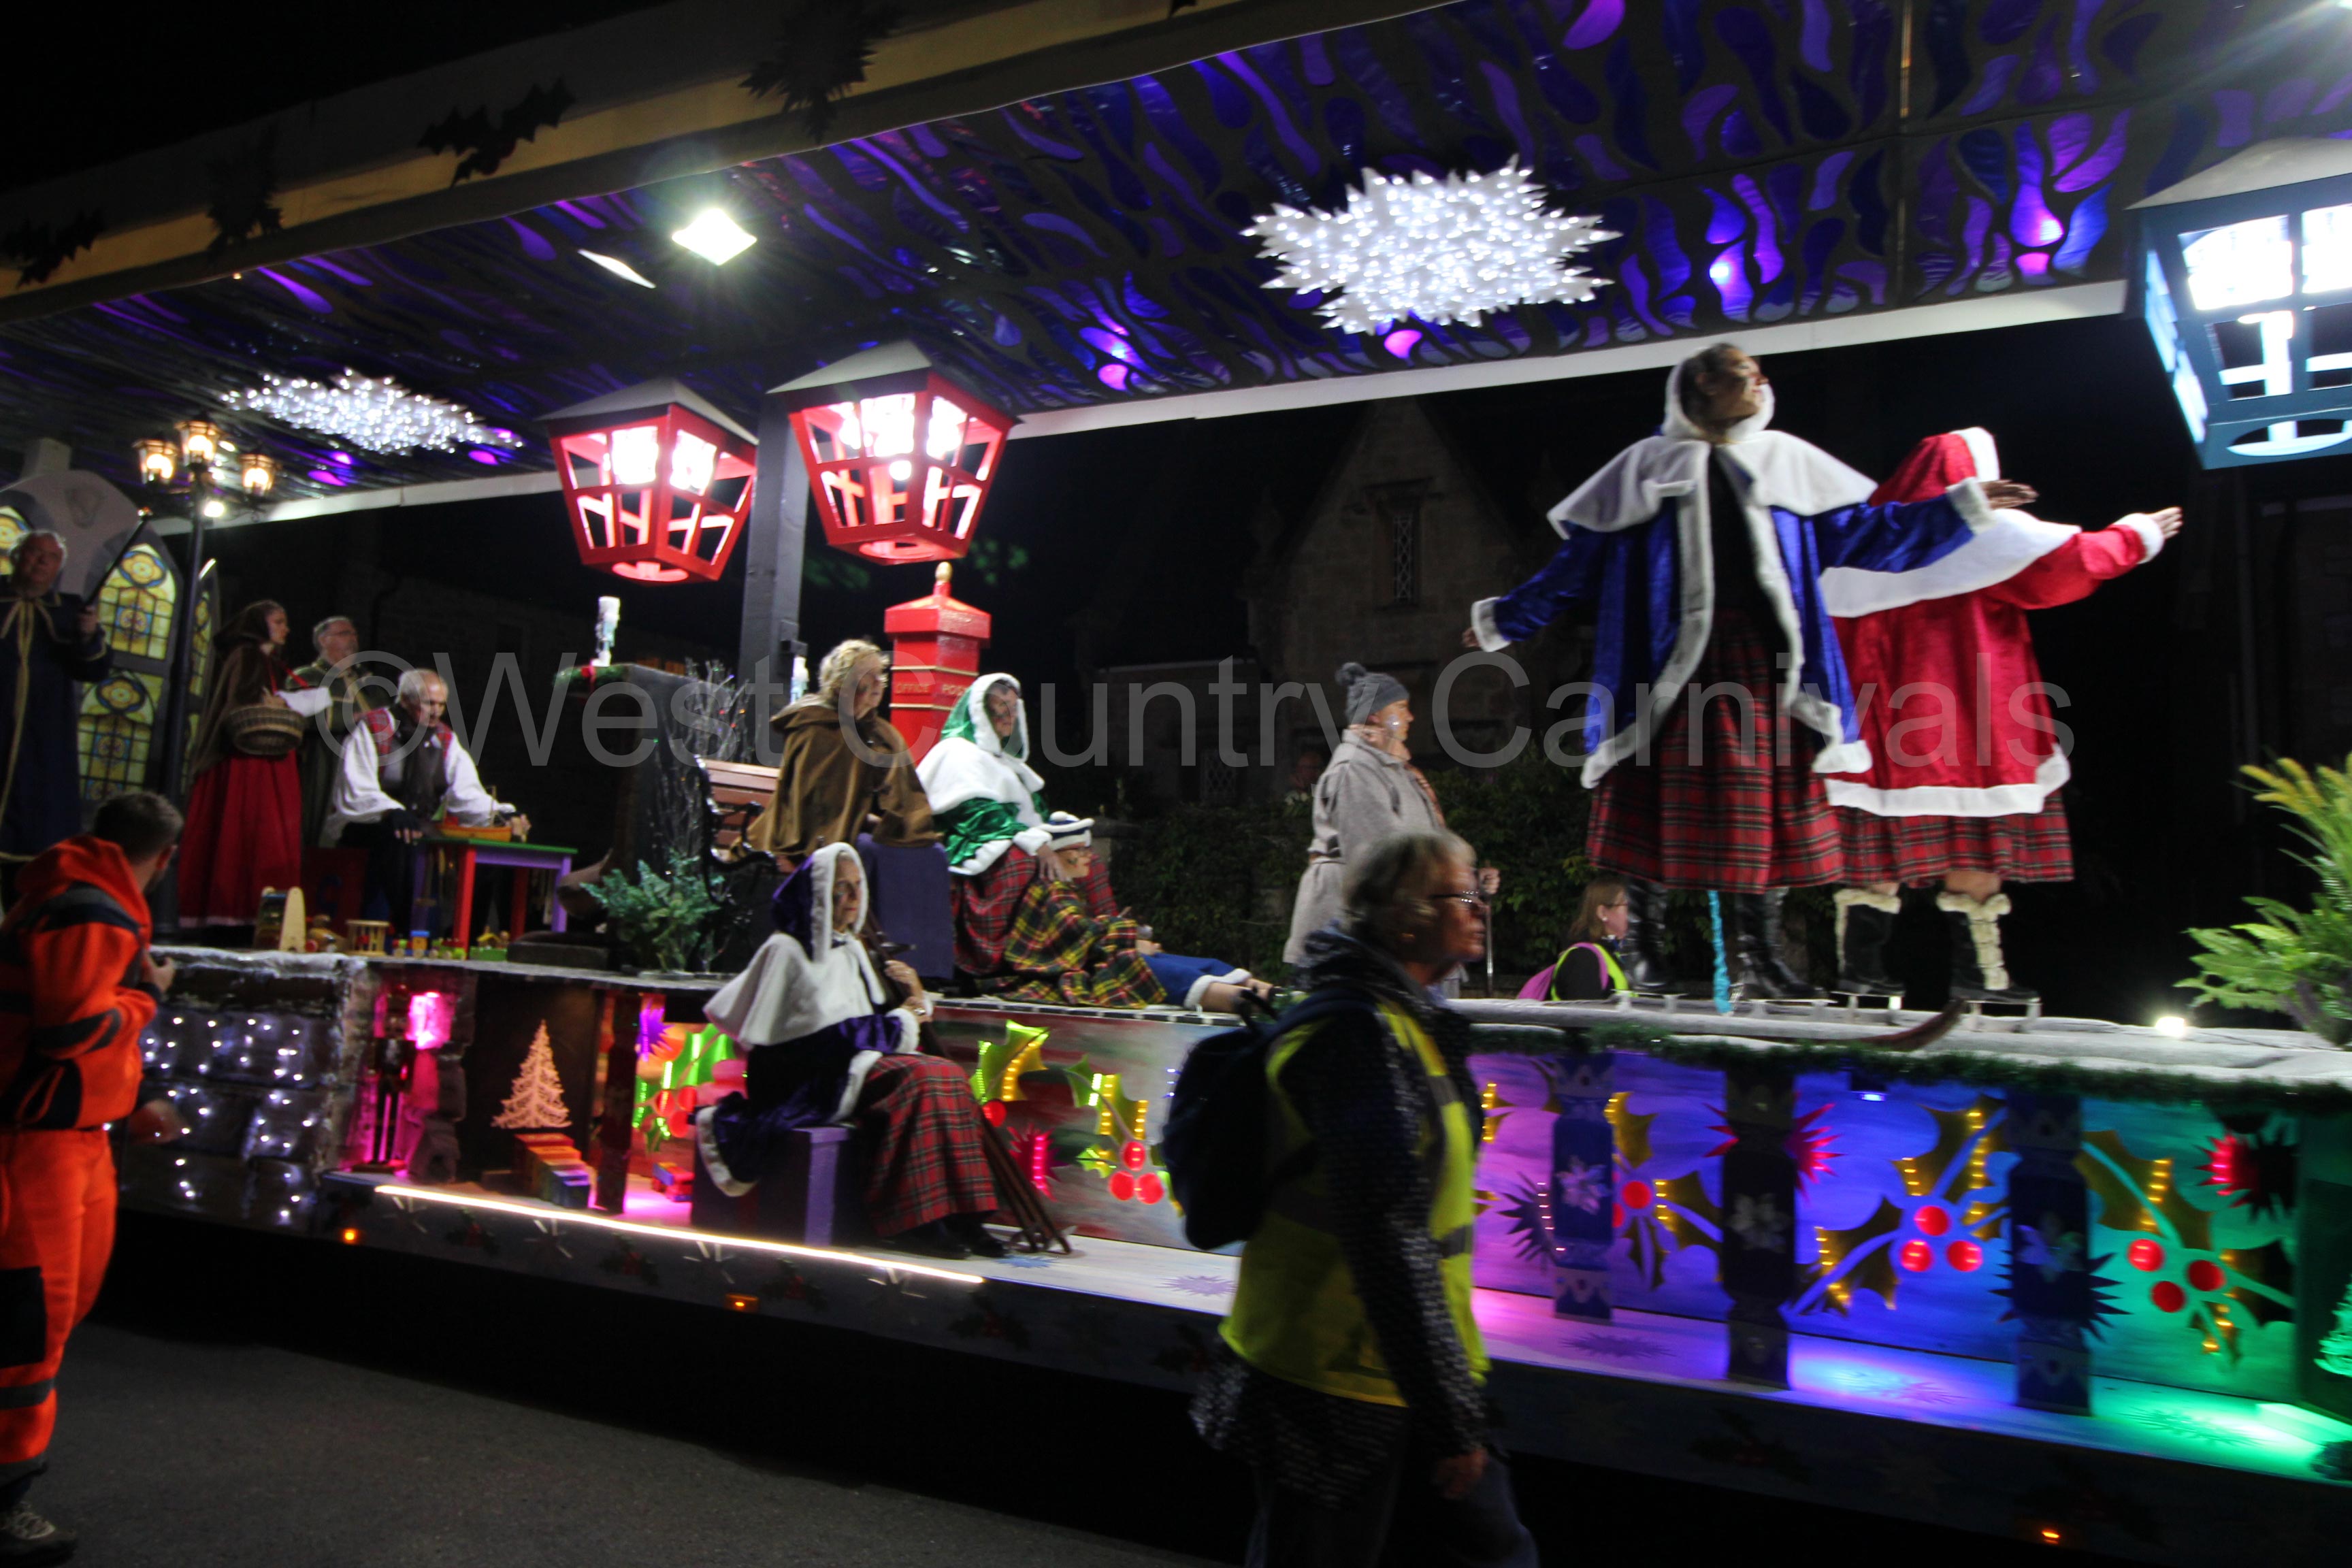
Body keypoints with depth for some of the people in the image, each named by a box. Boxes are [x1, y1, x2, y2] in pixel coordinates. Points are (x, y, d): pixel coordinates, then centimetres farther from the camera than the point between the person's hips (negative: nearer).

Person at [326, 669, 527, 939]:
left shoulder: (445, 740, 9)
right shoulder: (371, 729, -7)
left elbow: (466, 796, -1)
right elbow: (355, 794, -18)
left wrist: (501, 814, -22)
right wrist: (392, 813, -38)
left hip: (421, 829, 5)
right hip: (362, 828, -5)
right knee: (399, 840, -39)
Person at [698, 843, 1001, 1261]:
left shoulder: (850, 948, 18)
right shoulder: (786, 950, -7)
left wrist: (914, 998, -2)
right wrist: (901, 1021, -9)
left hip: (862, 1062, 7)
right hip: (813, 1079, -7)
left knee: (949, 1078, -18)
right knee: (920, 1080, -28)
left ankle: (956, 1218, -22)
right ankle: (914, 1221, -25)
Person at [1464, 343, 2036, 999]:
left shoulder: (1787, 461, 18)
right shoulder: (1647, 467, 11)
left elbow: (1863, 532, 17)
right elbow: (1578, 562, 10)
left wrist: (1965, 506, 11)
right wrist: (1504, 618, 8)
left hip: (1763, 666, 3)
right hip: (1673, 668, -2)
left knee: (1765, 807, 0)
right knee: (1658, 807, -4)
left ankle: (1757, 959, 8)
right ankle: (1641, 953, 5)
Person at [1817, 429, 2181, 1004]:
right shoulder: (1983, 529, 0)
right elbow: (2073, 557, 6)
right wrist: (2135, 534, 21)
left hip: (1880, 710, 5)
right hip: (1958, 708, -5)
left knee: (1880, 830, 4)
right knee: (1971, 830, -2)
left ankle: (1859, 964, 2)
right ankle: (1977, 970, -1)